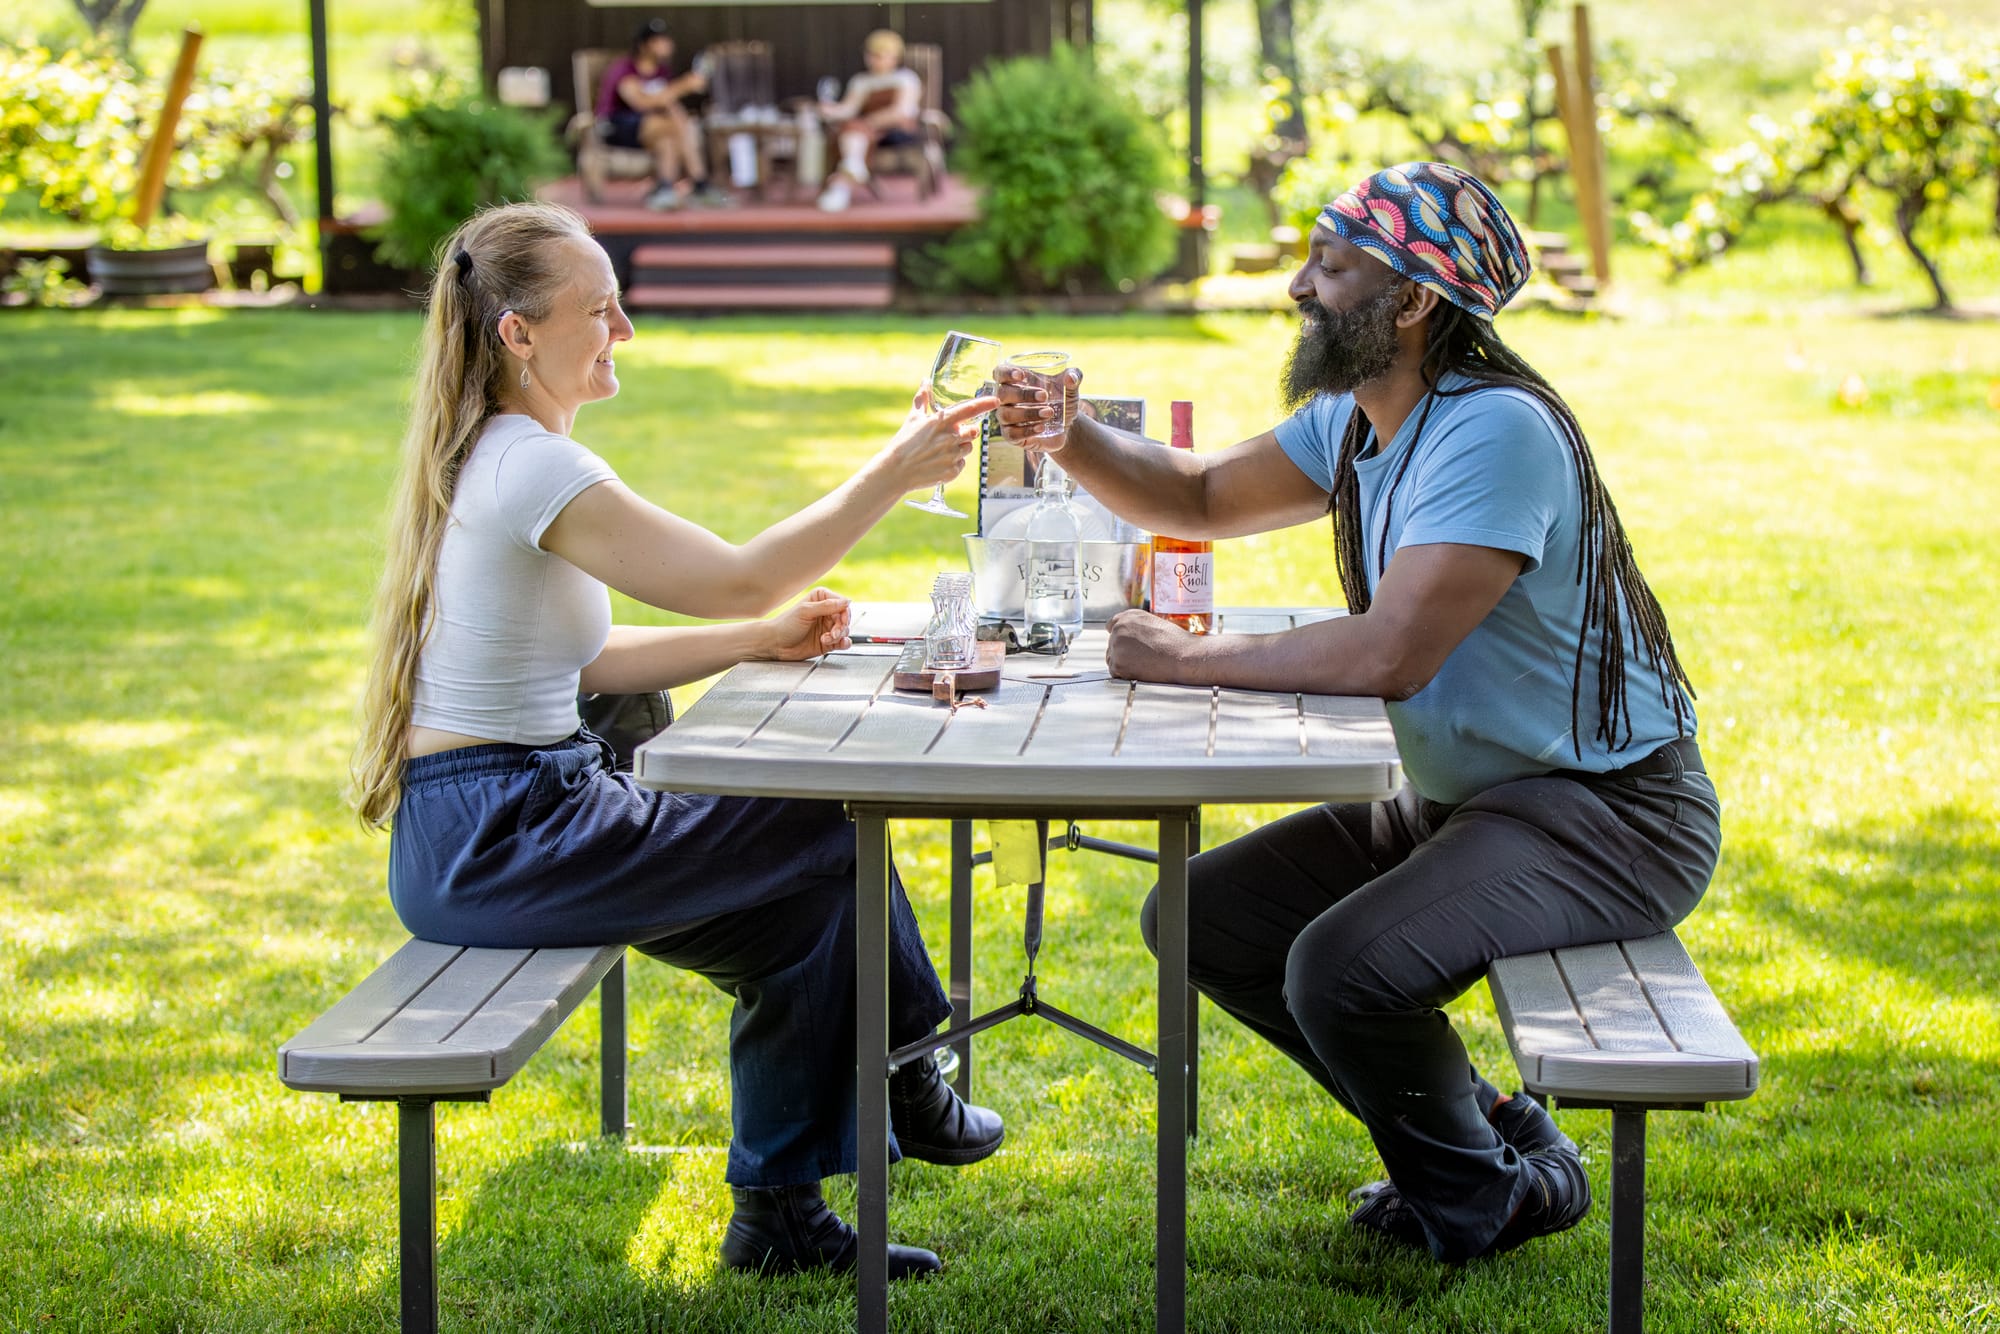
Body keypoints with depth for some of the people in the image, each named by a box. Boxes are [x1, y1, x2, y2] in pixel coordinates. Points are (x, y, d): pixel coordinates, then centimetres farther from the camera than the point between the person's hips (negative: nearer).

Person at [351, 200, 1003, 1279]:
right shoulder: (531, 469, -19)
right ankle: (900, 1077, 19)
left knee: (800, 919, 10)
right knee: (835, 832, -4)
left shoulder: (495, 458, 13)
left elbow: (584, 659, 17)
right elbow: (736, 578, -20)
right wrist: (890, 476, -15)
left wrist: (762, 641, 8)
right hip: (496, 839, -10)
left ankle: (780, 1217, 15)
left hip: (477, 837, 10)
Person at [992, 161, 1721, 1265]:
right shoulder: (1356, 422, 7)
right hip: (1459, 800, 10)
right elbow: (1205, 497, 19)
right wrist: (1069, 439, 0)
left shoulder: (1496, 431, -24)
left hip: (1607, 811, -10)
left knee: (1341, 967, -30)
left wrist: (1189, 659, -21)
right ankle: (1478, 1128, 14)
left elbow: (1390, 654, -32)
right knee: (1202, 916, 6)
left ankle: (1478, 1192, 1)